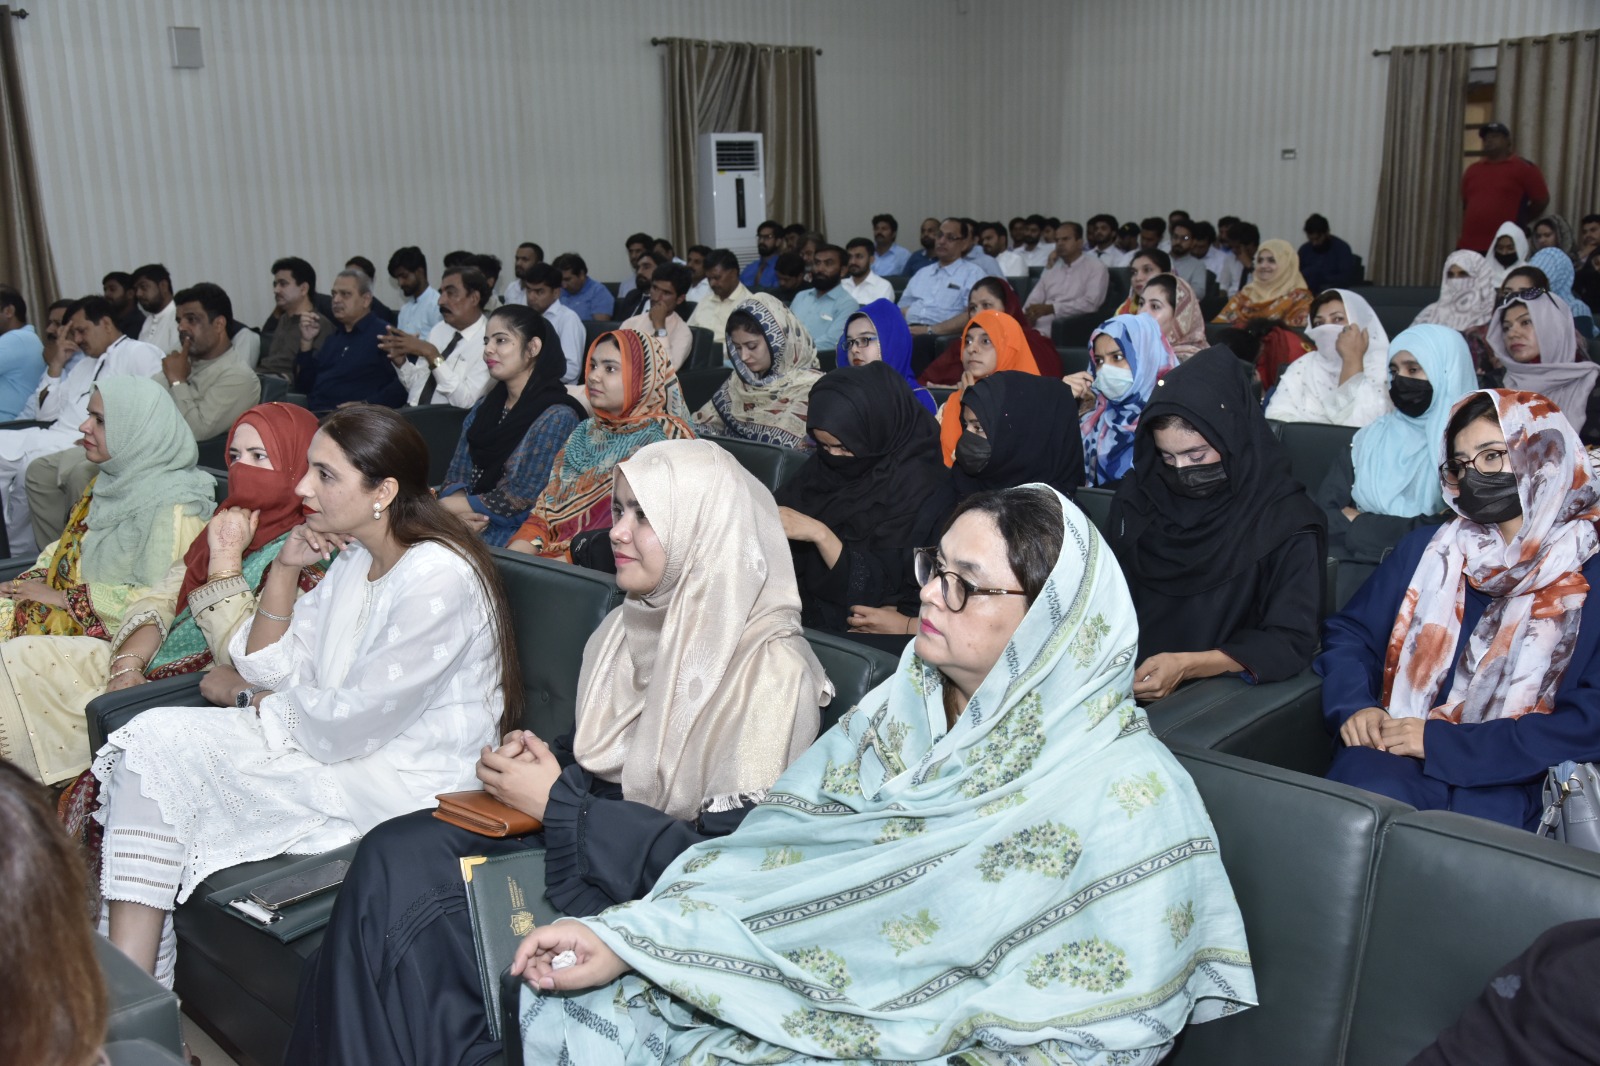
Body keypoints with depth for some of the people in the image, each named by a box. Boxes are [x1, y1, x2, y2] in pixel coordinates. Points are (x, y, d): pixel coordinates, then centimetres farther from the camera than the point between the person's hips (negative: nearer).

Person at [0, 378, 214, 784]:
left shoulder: (172, 506, -18)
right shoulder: (115, 481, 9)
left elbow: (160, 600, -21)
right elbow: (69, 548, 18)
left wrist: (63, 598, -15)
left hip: (118, 639, -9)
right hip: (71, 609, 9)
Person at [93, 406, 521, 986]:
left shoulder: (439, 577, -21)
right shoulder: (352, 559, 8)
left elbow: (354, 723, -20)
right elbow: (271, 669, 9)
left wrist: (260, 703, -2)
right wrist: (284, 571, -4)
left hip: (408, 783, -9)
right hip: (340, 745, 9)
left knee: (168, 750, -12)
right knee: (154, 738, -5)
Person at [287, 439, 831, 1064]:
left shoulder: (772, 667, -18)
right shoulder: (632, 624, 7)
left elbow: (731, 856, -21)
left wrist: (558, 802, -17)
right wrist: (545, 761, -4)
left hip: (659, 891, -7)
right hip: (577, 834, 7)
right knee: (395, 855, -15)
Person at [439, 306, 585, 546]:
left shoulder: (557, 417, -7)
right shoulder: (483, 409, 17)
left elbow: (524, 500, -13)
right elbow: (456, 475, 10)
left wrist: (443, 506, -8)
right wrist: (457, 512, -13)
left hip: (513, 536, -7)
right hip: (464, 526, 7)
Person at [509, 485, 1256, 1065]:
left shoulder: (1125, 797, -20)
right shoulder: (901, 711, 0)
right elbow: (770, 856, -1)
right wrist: (623, 936, -11)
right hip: (812, 1001, 6)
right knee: (579, 1004, -4)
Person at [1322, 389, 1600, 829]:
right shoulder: (1427, 550, 17)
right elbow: (1349, 633, 19)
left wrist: (1445, 743, -12)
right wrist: (1353, 706, -4)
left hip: (1508, 782, -2)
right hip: (1394, 751, 2)